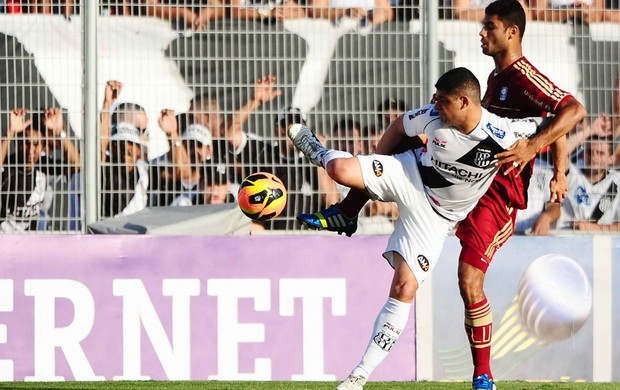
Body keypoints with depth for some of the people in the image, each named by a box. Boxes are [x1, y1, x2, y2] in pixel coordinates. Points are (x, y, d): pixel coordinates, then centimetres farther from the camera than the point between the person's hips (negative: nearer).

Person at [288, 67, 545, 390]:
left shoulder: (502, 136, -25)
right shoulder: (434, 117, -17)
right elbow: (399, 126, 4)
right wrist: (373, 171, 11)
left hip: (436, 217, -1)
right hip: (408, 175, 1)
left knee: (405, 288, -12)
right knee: (341, 169, -24)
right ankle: (315, 149, 18)